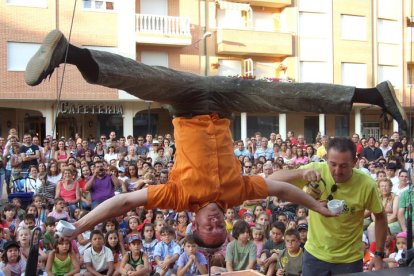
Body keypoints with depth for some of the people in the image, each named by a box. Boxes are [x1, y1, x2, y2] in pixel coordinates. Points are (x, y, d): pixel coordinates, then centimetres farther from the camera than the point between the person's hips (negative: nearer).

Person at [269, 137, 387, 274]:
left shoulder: (367, 185, -19)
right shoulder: (316, 169, -17)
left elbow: (380, 217, -2)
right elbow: (272, 180, -20)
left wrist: (379, 255, -2)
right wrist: (301, 172, -37)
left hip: (349, 259, -1)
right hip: (315, 254, 1)